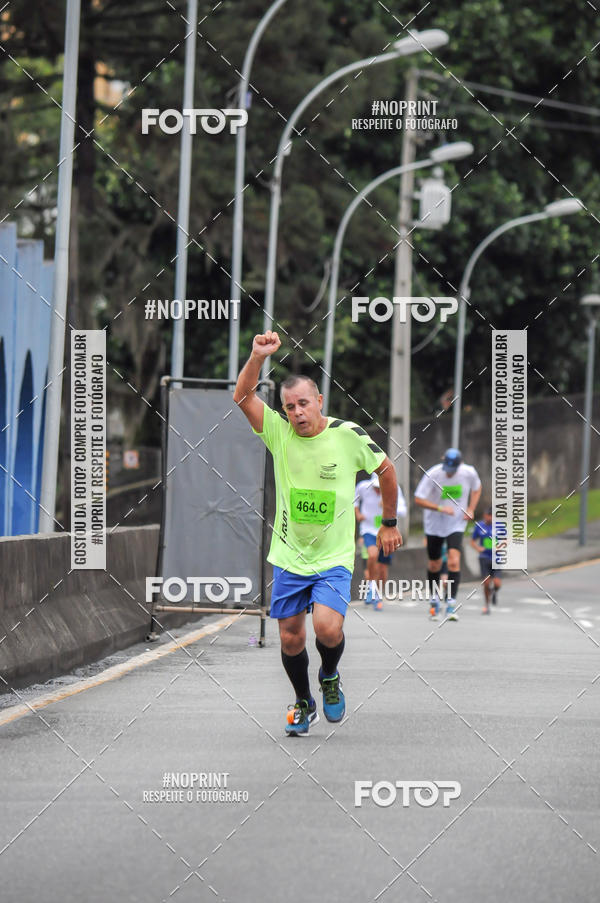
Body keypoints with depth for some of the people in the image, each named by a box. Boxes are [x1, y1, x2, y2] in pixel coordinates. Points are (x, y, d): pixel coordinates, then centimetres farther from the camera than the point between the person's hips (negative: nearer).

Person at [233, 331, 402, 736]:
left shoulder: (349, 435, -10)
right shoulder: (279, 432, -6)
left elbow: (386, 470, 5)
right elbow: (243, 397, -19)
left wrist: (389, 523, 12)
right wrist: (259, 357, -34)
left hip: (334, 559, -3)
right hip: (288, 558, 3)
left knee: (328, 628, -22)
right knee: (290, 638, 8)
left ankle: (330, 677, 11)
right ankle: (304, 703, 33)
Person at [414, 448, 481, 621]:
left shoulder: (469, 473, -12)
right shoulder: (432, 475, -19)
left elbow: (477, 488, 11)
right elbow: (419, 499, -17)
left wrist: (470, 509, -2)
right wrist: (441, 508, -29)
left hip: (457, 524, 0)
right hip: (434, 524, 0)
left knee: (454, 561, -19)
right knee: (434, 565, 10)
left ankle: (451, 604, -18)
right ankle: (434, 599, 34)